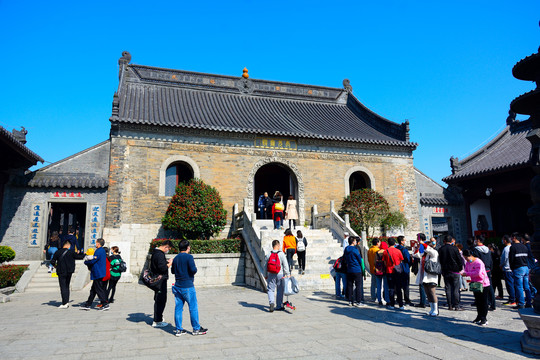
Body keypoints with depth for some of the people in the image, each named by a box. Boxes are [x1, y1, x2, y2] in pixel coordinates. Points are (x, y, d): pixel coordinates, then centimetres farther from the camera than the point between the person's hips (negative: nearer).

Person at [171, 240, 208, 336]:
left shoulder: (175, 258, 9)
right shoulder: (189, 257, -12)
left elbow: (173, 271, 18)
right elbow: (193, 270, -20)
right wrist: (195, 269, 1)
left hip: (177, 286, 7)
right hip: (187, 286, -7)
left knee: (178, 307, 10)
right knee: (193, 307, 3)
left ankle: (178, 329, 14)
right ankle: (196, 329, 10)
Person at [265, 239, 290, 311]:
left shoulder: (269, 255, 1)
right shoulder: (281, 254, -9)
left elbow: (266, 266, 7)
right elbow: (285, 265, -10)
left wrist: (265, 275, 17)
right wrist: (288, 274, -4)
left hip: (271, 275, 2)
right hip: (280, 275, -2)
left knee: (271, 289, 8)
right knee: (280, 290, 11)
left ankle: (271, 302, -15)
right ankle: (279, 306, 19)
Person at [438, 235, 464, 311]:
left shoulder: (440, 249, 1)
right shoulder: (454, 248, -9)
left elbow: (440, 260, 6)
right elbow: (460, 260, -6)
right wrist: (460, 269, 8)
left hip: (445, 271, 3)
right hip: (455, 271, -3)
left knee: (448, 288, 7)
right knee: (456, 288, 2)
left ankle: (450, 305, 9)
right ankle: (456, 305, 2)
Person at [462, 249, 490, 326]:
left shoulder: (478, 262, -21)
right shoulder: (468, 263, 5)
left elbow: (478, 273, -29)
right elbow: (466, 270, 10)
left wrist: (466, 273, -27)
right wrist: (463, 272, -13)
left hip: (483, 284, -8)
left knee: (483, 301, -1)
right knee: (477, 301, 14)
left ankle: (484, 319, 4)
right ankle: (479, 317, 24)